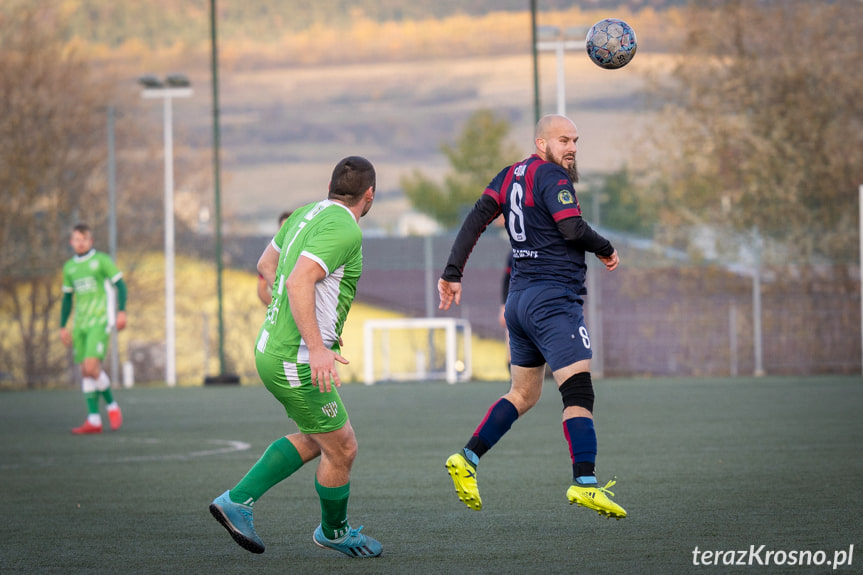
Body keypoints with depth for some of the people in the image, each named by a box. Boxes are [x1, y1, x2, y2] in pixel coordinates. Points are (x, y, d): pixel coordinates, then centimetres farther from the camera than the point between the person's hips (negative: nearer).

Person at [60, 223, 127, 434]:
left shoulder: (101, 260, -1)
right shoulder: (69, 267, 14)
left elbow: (120, 284, -2)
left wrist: (122, 311, -14)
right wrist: (63, 327, 17)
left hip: (100, 321, -6)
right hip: (80, 324, 6)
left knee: (91, 367, -18)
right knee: (85, 371, 2)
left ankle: (112, 405, 2)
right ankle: (94, 420, 4)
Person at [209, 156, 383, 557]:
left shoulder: (308, 214, 9)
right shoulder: (344, 230, -18)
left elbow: (266, 264, 23)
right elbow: (298, 281, -30)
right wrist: (317, 347, -34)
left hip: (271, 347, 9)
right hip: (296, 362, -9)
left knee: (314, 440, 22)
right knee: (341, 449, 7)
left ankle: (238, 501, 19)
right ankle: (334, 531, 28)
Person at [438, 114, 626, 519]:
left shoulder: (511, 176, 14)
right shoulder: (551, 177, -10)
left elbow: (476, 219, 9)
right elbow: (573, 229, -20)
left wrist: (452, 272, 7)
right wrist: (606, 250, -3)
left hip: (520, 299, 9)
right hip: (554, 299, -9)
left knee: (523, 394, 20)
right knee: (579, 392, -13)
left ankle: (467, 460, 15)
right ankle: (585, 483, -23)